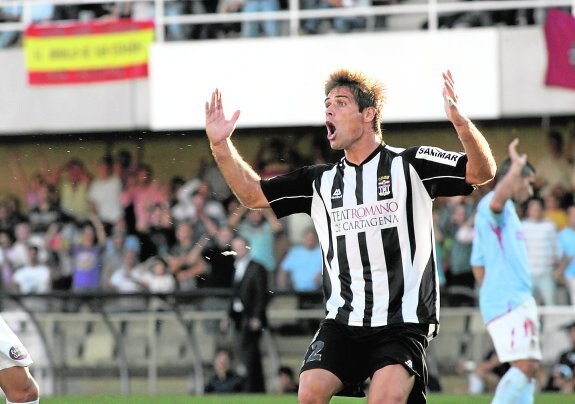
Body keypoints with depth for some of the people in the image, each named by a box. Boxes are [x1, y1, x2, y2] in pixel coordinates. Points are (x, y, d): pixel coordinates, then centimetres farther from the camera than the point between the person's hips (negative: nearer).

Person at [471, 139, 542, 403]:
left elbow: (478, 263, 27)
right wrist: (517, 165, -25)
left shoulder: (505, 212, 25)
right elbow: (497, 200, -34)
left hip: (517, 300, 11)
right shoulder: (491, 204, -6)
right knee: (524, 366, -18)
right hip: (508, 301, -11)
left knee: (529, 367, 9)